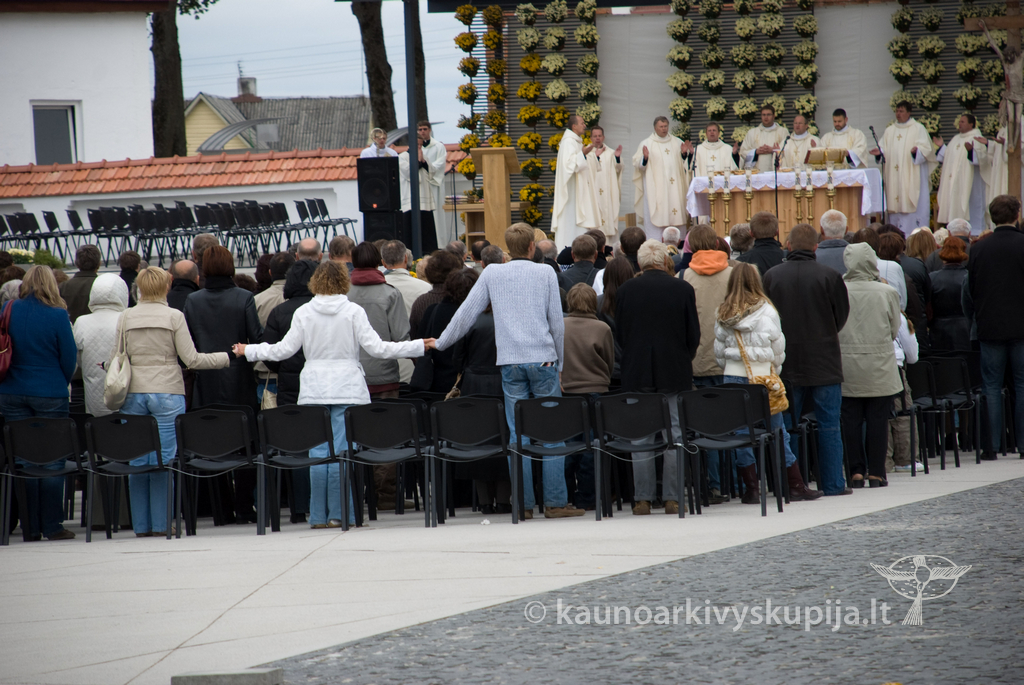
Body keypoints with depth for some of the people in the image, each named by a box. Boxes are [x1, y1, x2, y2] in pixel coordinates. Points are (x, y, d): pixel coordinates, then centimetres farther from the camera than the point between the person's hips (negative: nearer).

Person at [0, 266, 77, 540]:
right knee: (52, 461, 3)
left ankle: (30, 526, 9)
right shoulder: (57, 315, -10)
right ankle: (51, 525, 4)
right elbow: (69, 356, -5)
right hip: (49, 394, -3)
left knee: (22, 460, 8)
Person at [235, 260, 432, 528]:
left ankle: (319, 515, 4)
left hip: (313, 390, 2)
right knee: (342, 452, -2)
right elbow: (377, 348, -6)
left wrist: (248, 351, 19)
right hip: (347, 390, -2)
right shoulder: (353, 312, -4)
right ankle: (340, 514, -4)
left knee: (318, 452, 4)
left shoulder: (304, 313, 1)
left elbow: (284, 349, 3)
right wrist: (419, 346, 2)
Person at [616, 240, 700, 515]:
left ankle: (642, 499, 2)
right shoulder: (682, 289, -4)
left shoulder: (625, 290, -1)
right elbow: (694, 335, 0)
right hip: (675, 373, -1)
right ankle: (672, 498, 2)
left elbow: (619, 334, 4)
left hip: (637, 373, 1)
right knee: (675, 435, 4)